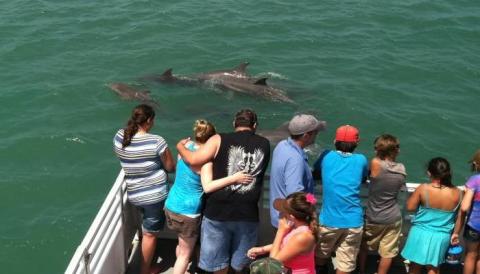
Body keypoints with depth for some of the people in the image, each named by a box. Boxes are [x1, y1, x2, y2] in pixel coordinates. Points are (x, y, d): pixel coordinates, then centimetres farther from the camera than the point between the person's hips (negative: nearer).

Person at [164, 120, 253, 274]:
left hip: (171, 205, 8)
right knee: (185, 253, 10)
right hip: (187, 212, -8)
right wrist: (234, 178, -35)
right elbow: (208, 187, -34)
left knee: (182, 245, 30)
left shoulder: (186, 147, -2)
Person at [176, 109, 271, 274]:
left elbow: (193, 160, -12)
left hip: (218, 211, -2)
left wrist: (180, 146, 7)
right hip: (248, 213, 2)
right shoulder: (264, 144, 3)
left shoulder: (219, 140, -7)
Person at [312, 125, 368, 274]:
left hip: (329, 220, 0)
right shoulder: (361, 160, 0)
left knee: (320, 257, 22)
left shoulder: (326, 156, -1)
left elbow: (315, 173, 16)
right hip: (353, 221, 0)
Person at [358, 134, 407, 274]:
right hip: (393, 219, 2)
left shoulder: (376, 164, -23)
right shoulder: (401, 169, -8)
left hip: (373, 218, -2)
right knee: (387, 253, 13)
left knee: (363, 246, 23)